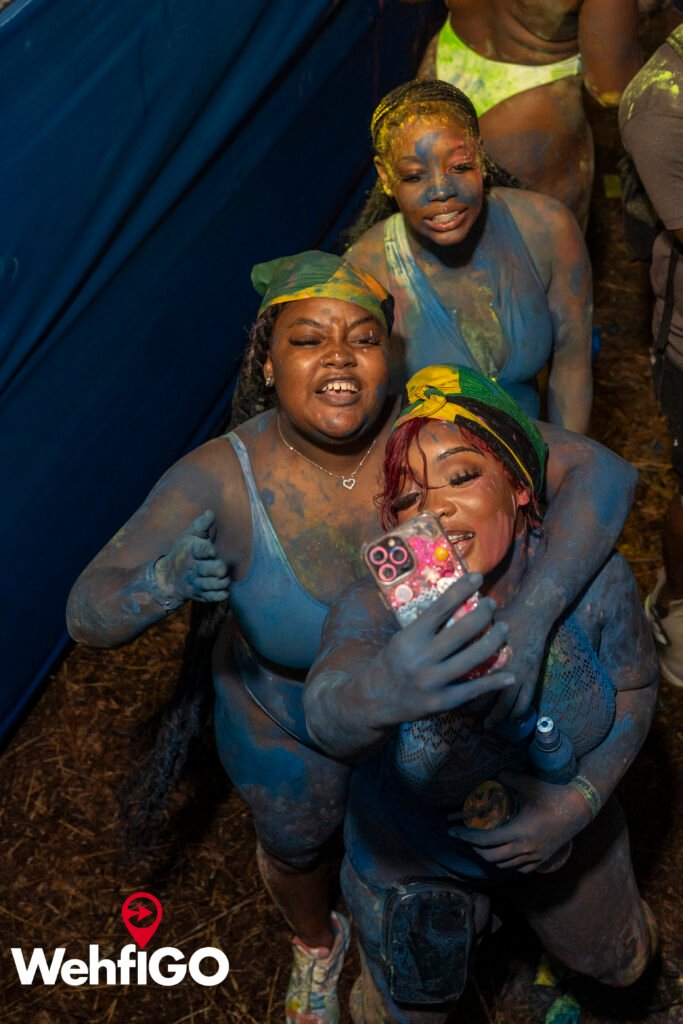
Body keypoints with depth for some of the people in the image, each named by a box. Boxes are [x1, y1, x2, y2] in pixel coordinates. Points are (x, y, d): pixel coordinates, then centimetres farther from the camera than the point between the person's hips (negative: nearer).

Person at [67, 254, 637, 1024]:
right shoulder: (219, 479, -33)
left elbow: (604, 472, -36)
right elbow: (87, 613, -31)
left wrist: (530, 623, -49)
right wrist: (163, 584, -55)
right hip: (290, 728, -1)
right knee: (295, 851, 29)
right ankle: (317, 945, 67)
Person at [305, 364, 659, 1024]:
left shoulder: (590, 577, -29)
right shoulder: (376, 611, -35)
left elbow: (634, 688, -10)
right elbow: (328, 713, -57)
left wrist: (578, 801, -25)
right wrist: (381, 690, -81)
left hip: (562, 833, 3)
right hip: (416, 859, -2)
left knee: (621, 964, 28)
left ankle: (560, 926, 62)